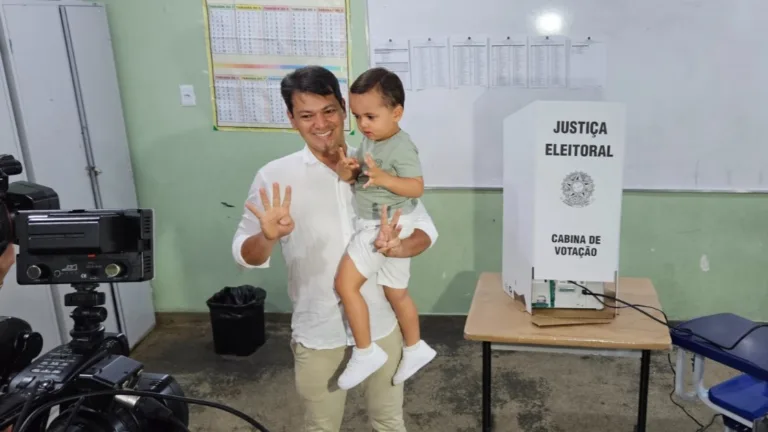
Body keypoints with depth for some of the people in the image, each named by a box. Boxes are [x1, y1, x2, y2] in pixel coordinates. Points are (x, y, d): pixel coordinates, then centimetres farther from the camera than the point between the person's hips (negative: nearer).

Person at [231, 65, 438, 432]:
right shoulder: (274, 177, -10)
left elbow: (426, 229, -3)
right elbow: (244, 255, -8)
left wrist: (398, 248, -25)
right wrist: (268, 238, -31)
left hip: (381, 325, 2)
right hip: (318, 333, -1)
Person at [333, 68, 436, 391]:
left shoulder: (402, 147, -19)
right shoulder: (369, 141, 7)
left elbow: (417, 187, -21)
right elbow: (359, 174, 10)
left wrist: (383, 178, -34)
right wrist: (347, 170, -12)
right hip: (372, 225, 9)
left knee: (345, 283, -13)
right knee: (397, 293, 20)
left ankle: (365, 352, 0)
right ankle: (415, 349, 37)